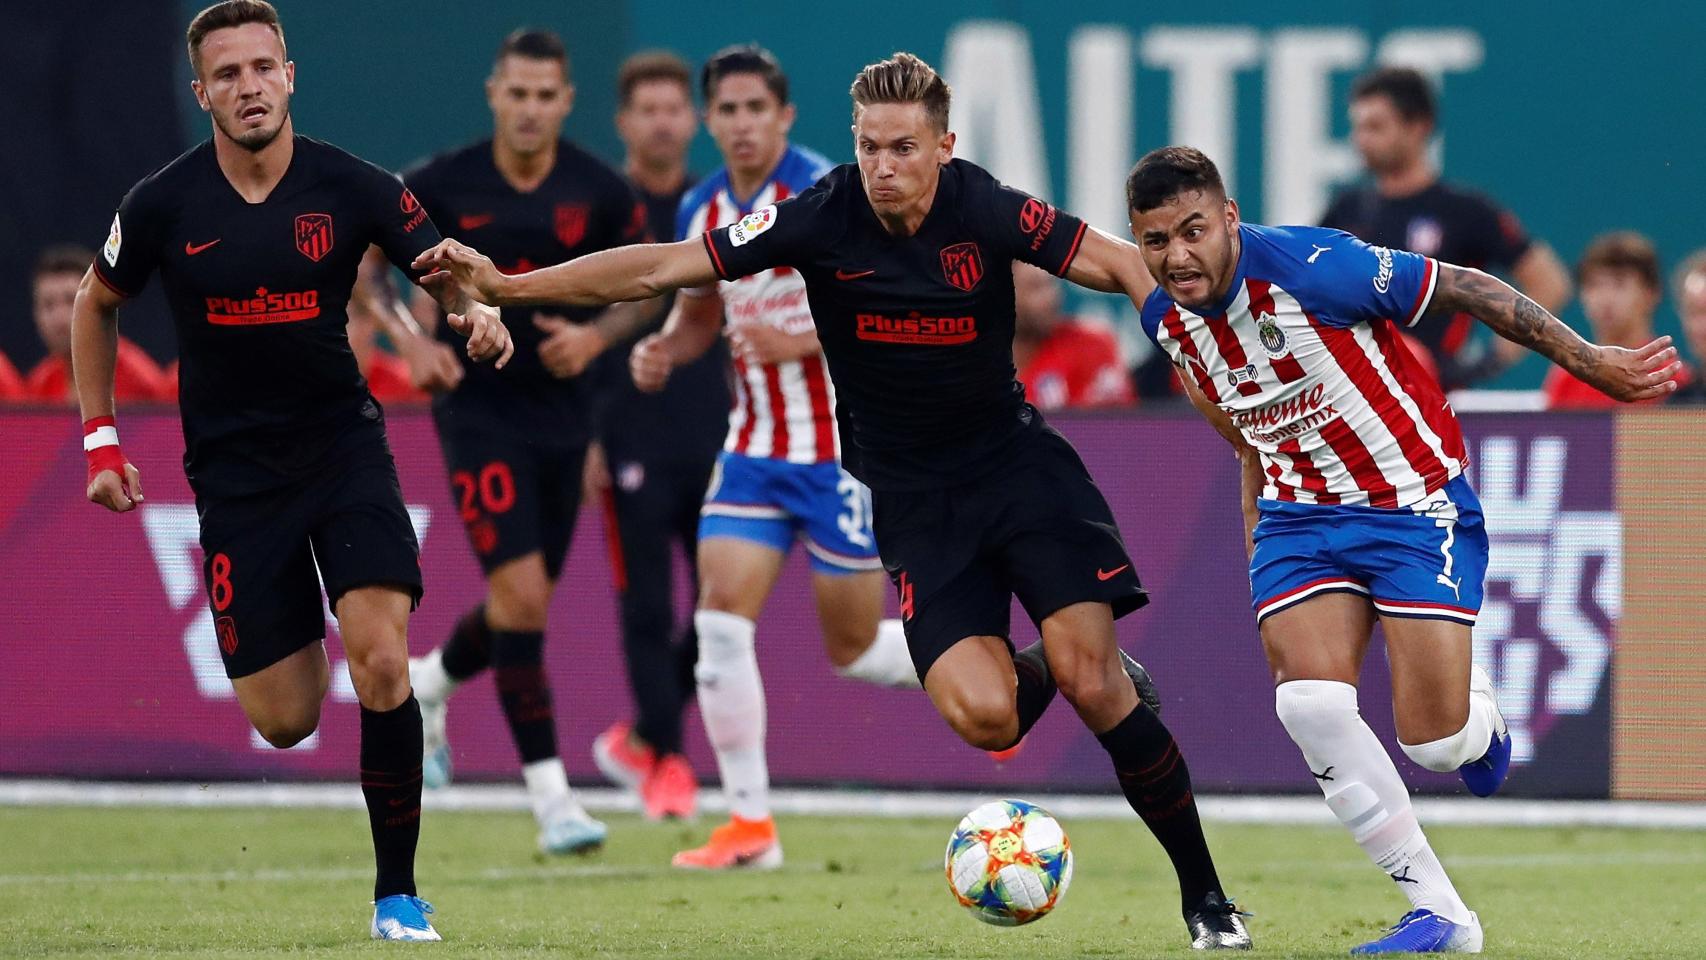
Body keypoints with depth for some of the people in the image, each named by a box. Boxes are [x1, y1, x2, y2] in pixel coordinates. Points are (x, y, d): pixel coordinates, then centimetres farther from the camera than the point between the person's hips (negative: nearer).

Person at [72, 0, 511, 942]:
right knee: (283, 720, 0)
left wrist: (475, 309, -23)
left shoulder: (351, 187, -9)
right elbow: (95, 303, 11)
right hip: (234, 468, 1)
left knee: (382, 665, -19)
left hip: (343, 445, -1)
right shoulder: (163, 204, -7)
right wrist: (99, 438, 7)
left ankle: (397, 890, -6)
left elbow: (442, 269, 1)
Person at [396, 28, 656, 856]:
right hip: (476, 408, -4)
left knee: (526, 601, 13)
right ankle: (549, 793, -11)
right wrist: (411, 338, -12)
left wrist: (597, 334, -11)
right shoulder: (442, 184, -9)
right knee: (520, 589, -16)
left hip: (561, 409, 4)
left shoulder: (598, 192, -4)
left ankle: (428, 682, 46)